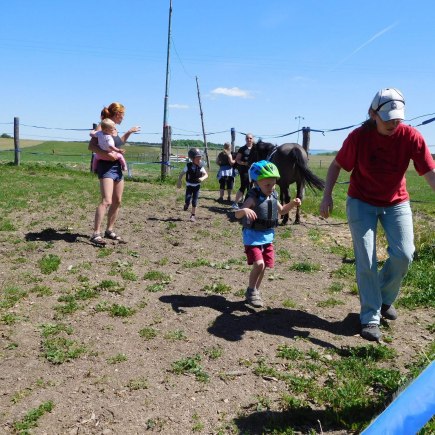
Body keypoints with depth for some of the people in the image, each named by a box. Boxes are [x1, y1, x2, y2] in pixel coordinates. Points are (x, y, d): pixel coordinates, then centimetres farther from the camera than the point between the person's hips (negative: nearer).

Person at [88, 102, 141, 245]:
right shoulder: (102, 126, -10)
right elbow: (91, 146, -19)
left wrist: (129, 132, 30)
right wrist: (106, 154, -30)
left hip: (117, 167, 9)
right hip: (106, 167, -9)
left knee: (117, 201, 11)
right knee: (106, 201, -20)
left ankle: (109, 230, 22)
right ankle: (96, 234, -22)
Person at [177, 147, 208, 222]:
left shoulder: (200, 167, -10)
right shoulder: (188, 166, -13)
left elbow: (206, 174, -6)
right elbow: (181, 173, -5)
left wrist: (202, 178, -27)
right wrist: (179, 181, -9)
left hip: (197, 186, 1)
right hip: (189, 185, -1)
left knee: (194, 201, 2)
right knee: (187, 200, -13)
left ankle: (193, 215, 15)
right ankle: (186, 204, 24)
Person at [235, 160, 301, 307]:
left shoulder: (273, 196, 3)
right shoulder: (253, 198, -18)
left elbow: (281, 211, 22)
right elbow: (237, 214, -27)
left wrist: (292, 204, 5)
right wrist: (245, 210, -49)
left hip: (268, 237, 7)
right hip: (253, 237, -7)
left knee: (264, 266, 13)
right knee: (258, 264, -19)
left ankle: (256, 291, 32)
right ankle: (251, 291, 3)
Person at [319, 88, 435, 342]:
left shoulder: (411, 137, -17)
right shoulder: (359, 137, -17)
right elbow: (336, 165, -4)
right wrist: (327, 196, -14)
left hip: (396, 202, 2)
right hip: (362, 202, -1)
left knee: (404, 254, -8)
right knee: (366, 260, -6)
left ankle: (385, 299, 22)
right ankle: (370, 319, 6)